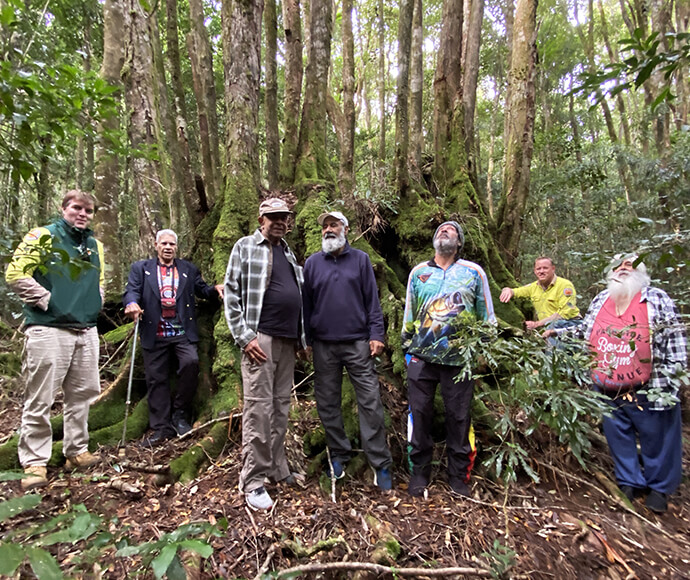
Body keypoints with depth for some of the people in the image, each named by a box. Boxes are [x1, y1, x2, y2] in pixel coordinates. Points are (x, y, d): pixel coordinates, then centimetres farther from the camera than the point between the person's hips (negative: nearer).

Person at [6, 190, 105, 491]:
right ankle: (34, 464, 12)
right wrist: (46, 300, -10)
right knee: (40, 400, 0)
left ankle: (76, 452, 25)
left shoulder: (95, 246, 15)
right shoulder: (42, 236, -2)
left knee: (81, 395, 12)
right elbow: (15, 274, -9)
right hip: (48, 330, -6)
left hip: (87, 331, 6)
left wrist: (95, 304, 12)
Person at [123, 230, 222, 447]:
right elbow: (131, 290, -3)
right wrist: (131, 303, -26)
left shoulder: (189, 269, 16)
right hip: (154, 335, 0)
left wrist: (215, 290, -10)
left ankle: (180, 413, -2)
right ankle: (161, 427, 18)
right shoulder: (140, 268, 11)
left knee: (191, 362, -23)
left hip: (182, 333, 0)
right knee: (156, 379, 4)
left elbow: (202, 290, 13)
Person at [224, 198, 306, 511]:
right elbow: (231, 294, -6)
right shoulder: (246, 247, 0)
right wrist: (244, 337, -13)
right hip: (260, 338, -6)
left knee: (281, 406, 13)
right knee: (259, 407, -4)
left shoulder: (289, 253, 19)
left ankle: (276, 467, 27)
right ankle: (253, 480, 8)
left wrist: (301, 336, 15)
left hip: (288, 341, 7)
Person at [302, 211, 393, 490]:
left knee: (370, 402, -1)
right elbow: (306, 304, 9)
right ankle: (338, 455, 26)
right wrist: (305, 340, 5)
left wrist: (376, 334, -5)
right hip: (324, 346, 2)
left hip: (358, 343, -2)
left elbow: (372, 300, 3)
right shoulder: (312, 263, 9)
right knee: (328, 404, 10)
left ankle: (380, 464, 9)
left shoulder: (360, 260, 6)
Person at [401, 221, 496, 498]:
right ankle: (419, 472, 23)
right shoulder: (418, 272, 10)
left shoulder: (474, 272, 6)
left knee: (458, 417, 6)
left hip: (459, 358, -1)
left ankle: (458, 475, 24)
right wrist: (407, 347, 12)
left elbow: (486, 314, 8)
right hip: (421, 356, 1)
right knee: (420, 414, 6)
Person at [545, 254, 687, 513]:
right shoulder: (600, 300, 5)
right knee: (618, 437, 16)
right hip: (609, 390, 4)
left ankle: (659, 487, 34)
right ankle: (630, 482, 36)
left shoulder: (657, 300, -6)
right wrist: (559, 333, 6)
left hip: (647, 391, -3)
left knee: (656, 439, 12)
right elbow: (584, 331, 17)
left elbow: (675, 343, -8)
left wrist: (669, 383, -12)